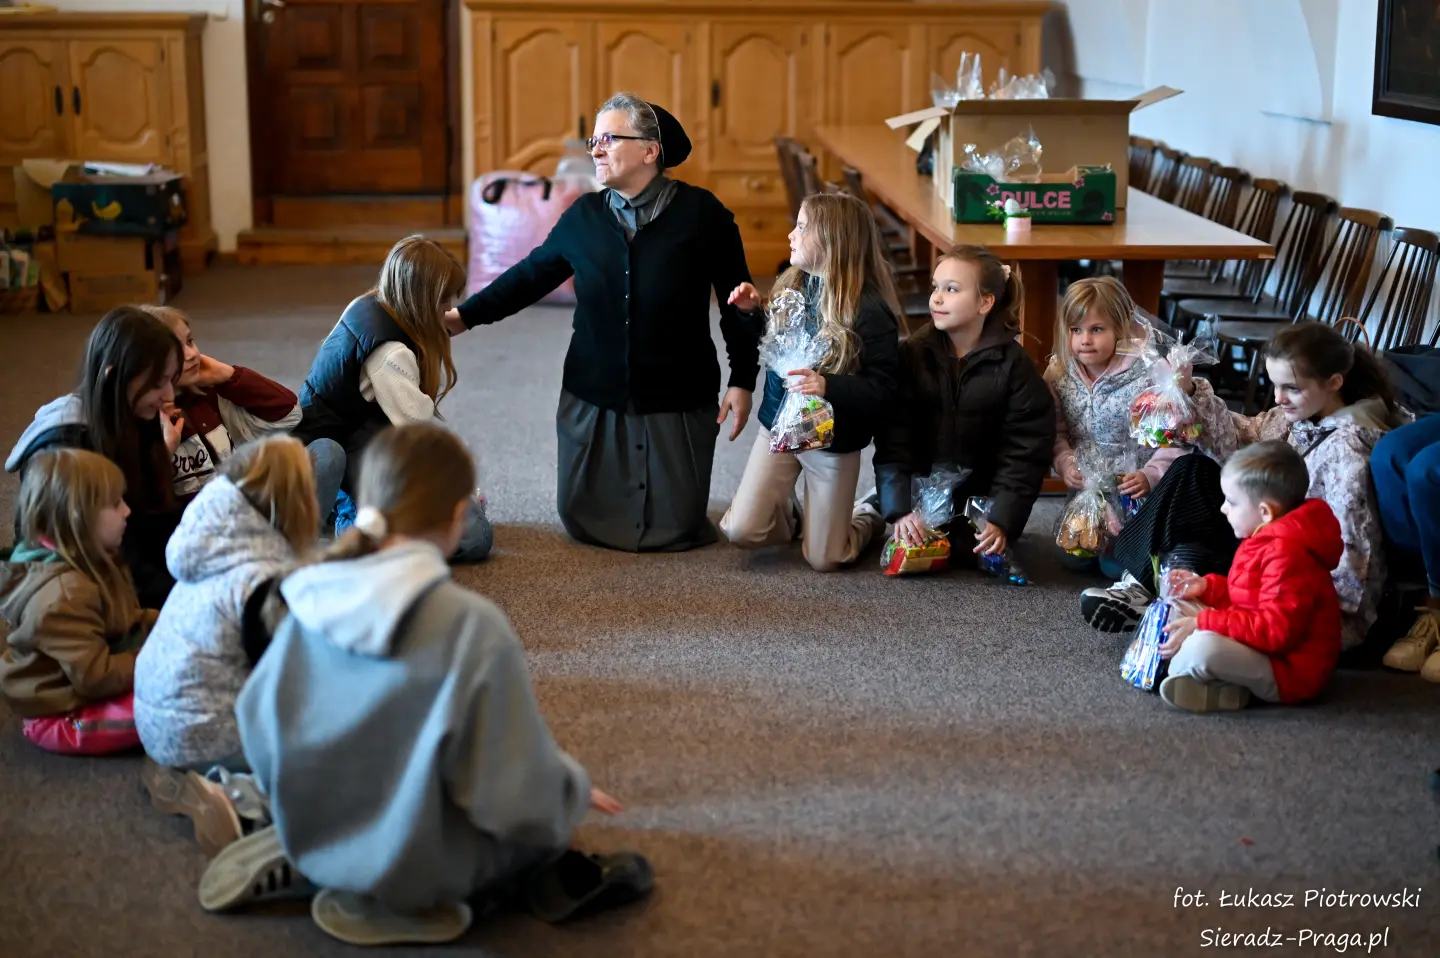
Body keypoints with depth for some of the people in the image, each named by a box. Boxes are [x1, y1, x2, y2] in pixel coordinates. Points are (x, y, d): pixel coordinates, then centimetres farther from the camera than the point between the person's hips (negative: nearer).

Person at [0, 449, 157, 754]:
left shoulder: (88, 564, 3)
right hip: (63, 716, -11)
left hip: (85, 694, 11)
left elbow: (126, 622, 17)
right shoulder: (64, 594, -30)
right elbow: (95, 677, -31)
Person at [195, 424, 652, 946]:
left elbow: (258, 730, 1)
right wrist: (574, 786, 0)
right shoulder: (471, 624, -26)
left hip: (311, 839, 6)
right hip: (419, 861, -5)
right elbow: (518, 796, -22)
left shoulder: (309, 602, -11)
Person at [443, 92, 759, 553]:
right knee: (586, 524, 7)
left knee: (675, 531, 1)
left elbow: (736, 300, -4)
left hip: (677, 403, -3)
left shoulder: (700, 213, -9)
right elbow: (530, 275, 10)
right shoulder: (584, 216, 0)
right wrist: (466, 316, 5)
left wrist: (742, 380, -5)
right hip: (594, 400, 3)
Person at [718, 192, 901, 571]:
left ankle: (867, 520, 34)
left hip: (833, 440, -5)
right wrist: (751, 312, -1)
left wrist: (828, 386, -36)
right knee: (741, 531, -7)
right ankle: (788, 514, 27)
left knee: (823, 559, 1)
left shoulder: (870, 310, -20)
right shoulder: (791, 285, 0)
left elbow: (882, 391, -21)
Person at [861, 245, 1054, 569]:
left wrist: (1002, 521, -21)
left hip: (980, 494, -1)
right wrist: (900, 507, -21)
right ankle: (872, 515, 20)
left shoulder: (1014, 365, -7)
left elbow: (1024, 451, -10)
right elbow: (893, 439, -9)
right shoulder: (912, 355, -3)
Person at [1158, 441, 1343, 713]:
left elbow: (1276, 629, -31)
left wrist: (1204, 624, -28)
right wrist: (1208, 587, 9)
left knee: (1203, 646, -35)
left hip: (1289, 673, -12)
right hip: (1265, 647, 12)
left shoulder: (1286, 554, -25)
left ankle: (1178, 674, -3)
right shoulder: (1267, 540, 11)